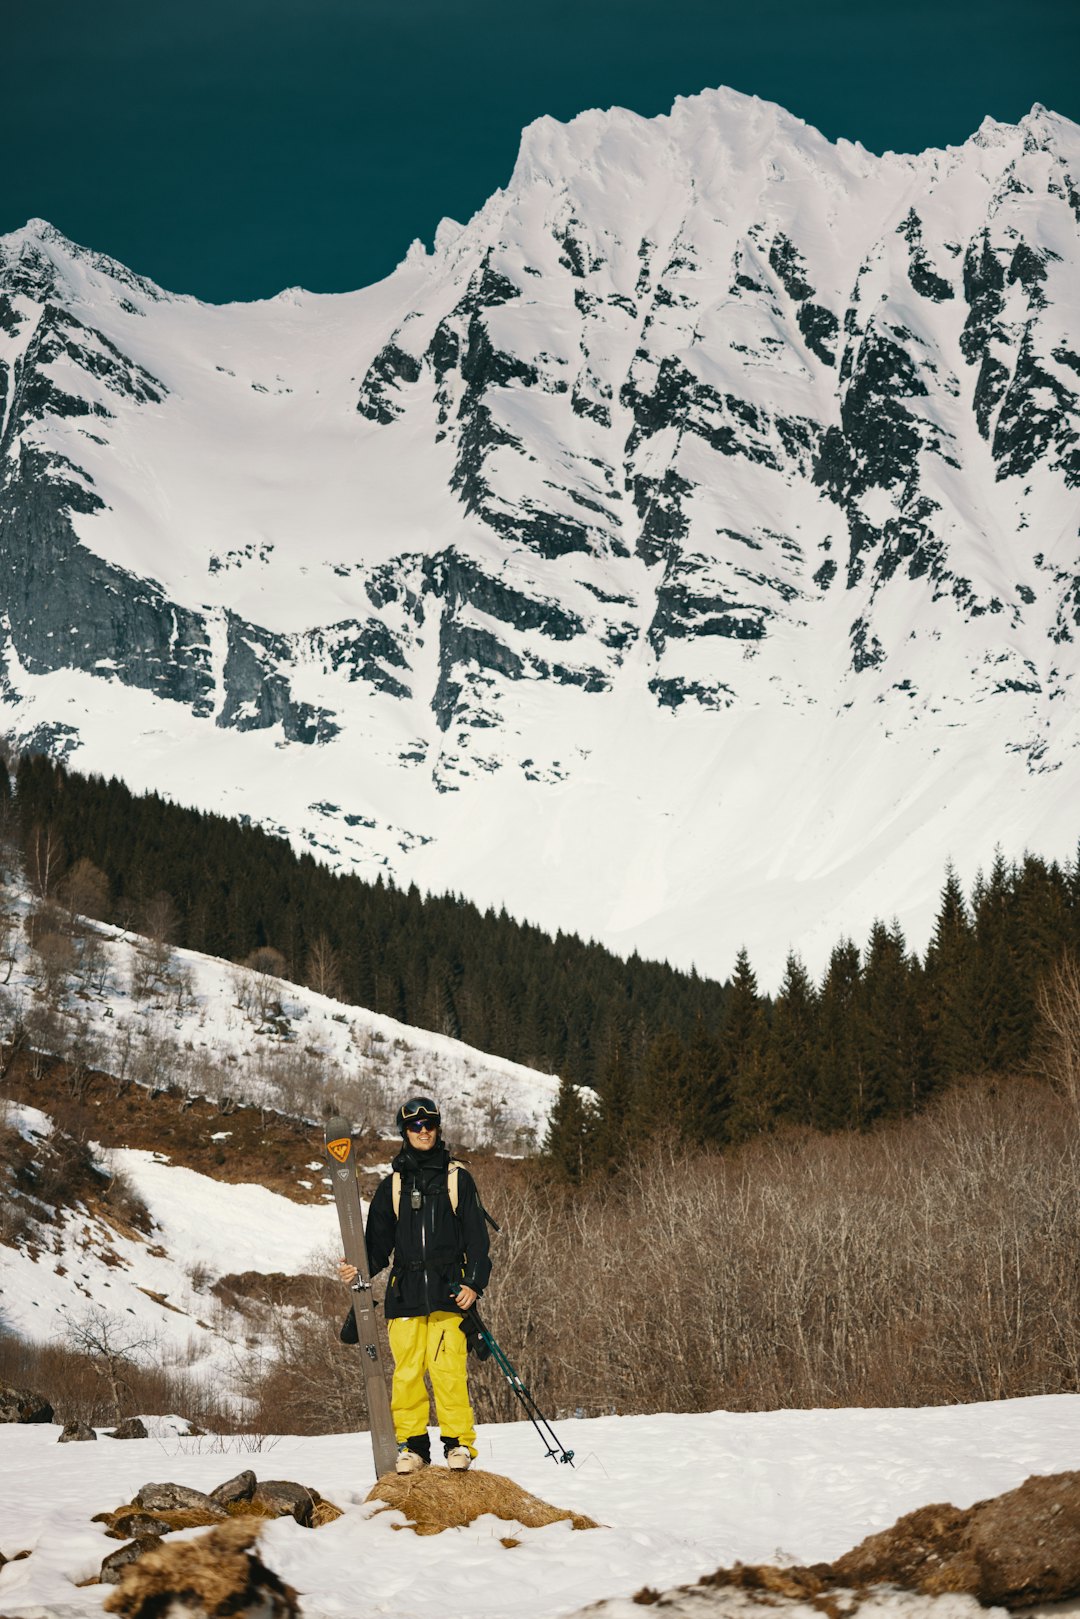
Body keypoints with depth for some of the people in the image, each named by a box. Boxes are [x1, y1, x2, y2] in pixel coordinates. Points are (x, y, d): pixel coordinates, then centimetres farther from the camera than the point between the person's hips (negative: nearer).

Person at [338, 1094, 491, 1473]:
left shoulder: (457, 1178, 10)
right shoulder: (392, 1186, 15)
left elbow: (476, 1237, 7)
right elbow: (379, 1243, 15)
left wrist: (474, 1283, -5)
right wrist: (359, 1269, -4)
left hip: (448, 1291, -2)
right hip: (405, 1293, 2)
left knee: (448, 1368, -12)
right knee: (406, 1371, -3)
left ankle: (458, 1442, -4)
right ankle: (412, 1444, 6)